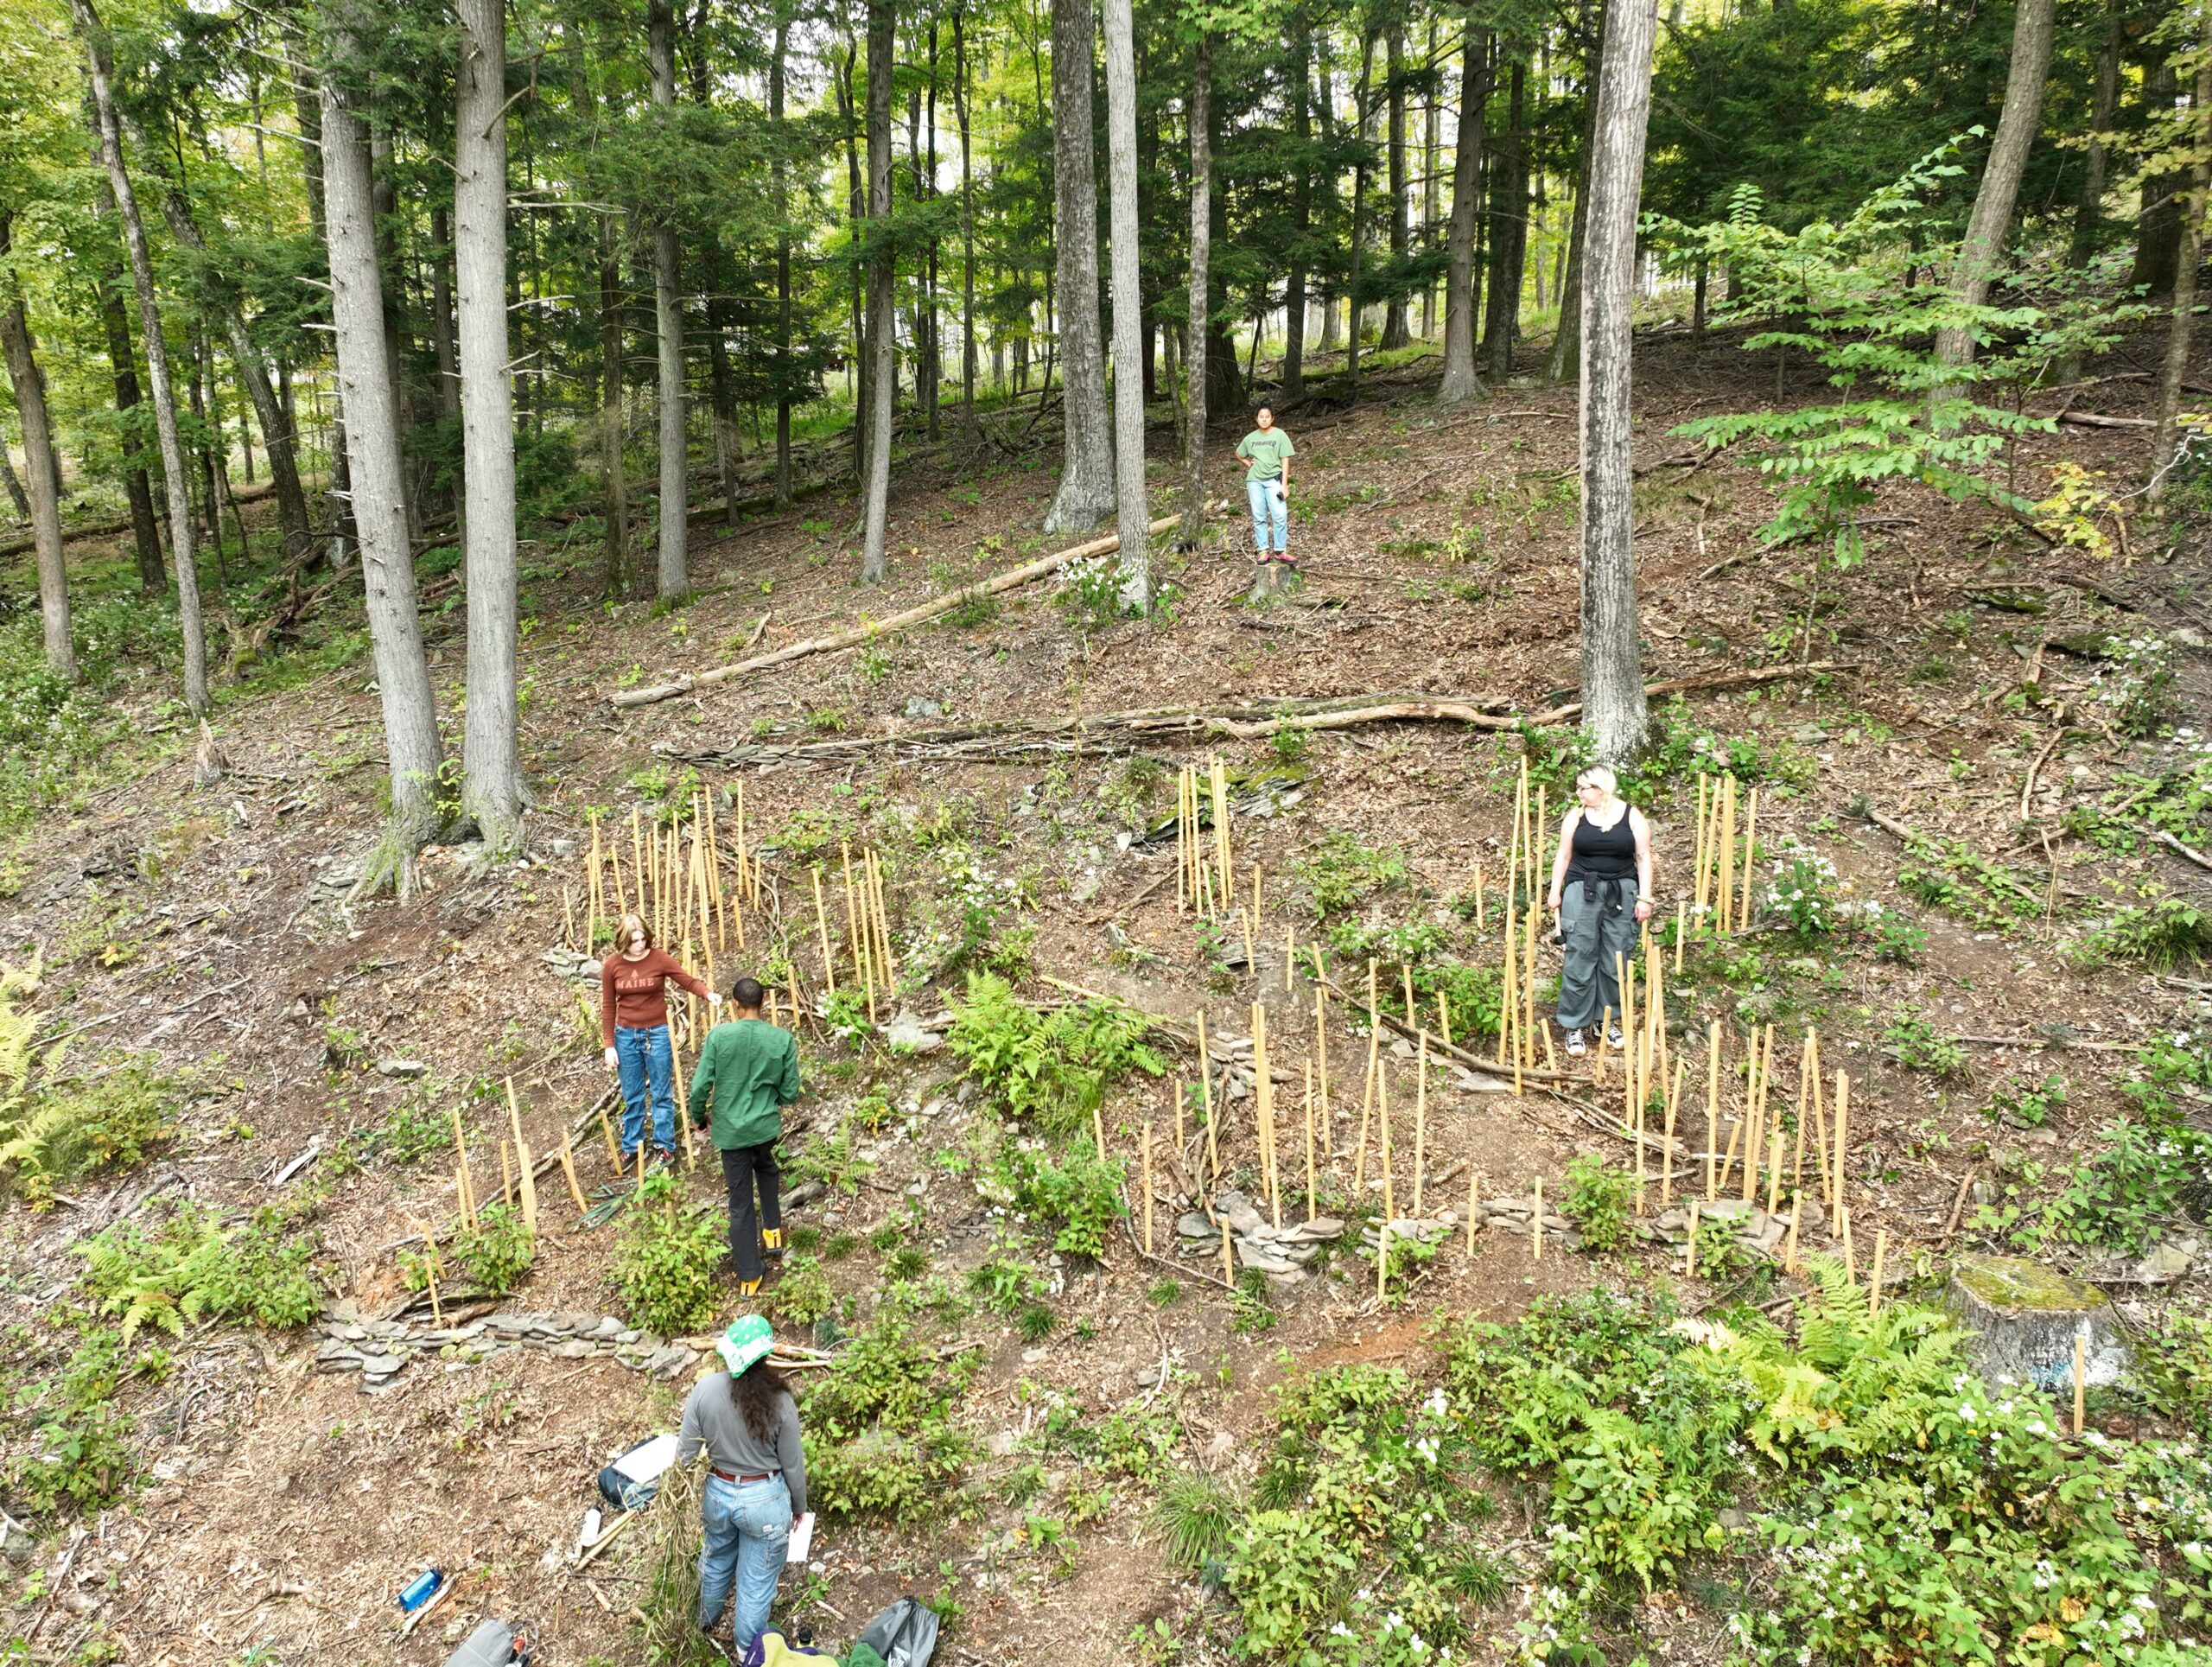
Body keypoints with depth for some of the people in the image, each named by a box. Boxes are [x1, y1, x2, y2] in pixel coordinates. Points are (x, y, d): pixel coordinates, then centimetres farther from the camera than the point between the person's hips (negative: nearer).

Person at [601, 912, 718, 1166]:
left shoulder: (659, 958, -10)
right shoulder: (611, 965, -6)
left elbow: (688, 981, -11)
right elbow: (608, 1006, -1)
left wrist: (708, 993, -33)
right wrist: (609, 1045, -1)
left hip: (657, 1033, -1)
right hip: (626, 1035, 1)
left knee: (661, 1094, 7)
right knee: (631, 1097, 12)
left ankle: (665, 1147, 19)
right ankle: (631, 1147, 26)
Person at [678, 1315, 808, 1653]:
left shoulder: (705, 1389, -19)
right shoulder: (779, 1402, -24)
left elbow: (685, 1453, -9)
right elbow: (793, 1465, -11)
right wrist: (799, 1506, 7)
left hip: (718, 1493, 3)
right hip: (764, 1499, -3)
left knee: (716, 1561, 32)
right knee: (757, 1581, 18)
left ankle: (706, 1623, 57)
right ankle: (747, 1653, 38)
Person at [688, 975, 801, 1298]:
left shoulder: (719, 1035, -13)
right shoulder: (782, 1038, -10)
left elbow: (700, 1087, -11)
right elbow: (790, 1093, -4)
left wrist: (699, 1118, 8)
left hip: (731, 1130, -1)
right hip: (767, 1126, 1)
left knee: (740, 1204, 9)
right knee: (766, 1168, 36)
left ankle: (749, 1277, 17)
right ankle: (773, 1231, 35)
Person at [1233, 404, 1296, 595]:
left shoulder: (1279, 435, 3)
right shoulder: (1251, 437, 12)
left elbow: (1285, 460, 0)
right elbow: (1239, 453, 29)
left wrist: (1284, 484, -7)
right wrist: (1248, 463, 9)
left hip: (1273, 479, -3)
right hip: (1254, 480, 3)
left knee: (1280, 516, -12)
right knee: (1259, 517, 2)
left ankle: (1280, 551, -7)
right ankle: (1262, 551, 7)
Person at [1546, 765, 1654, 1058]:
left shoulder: (1632, 816, 0)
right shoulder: (1576, 817, 4)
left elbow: (1643, 857, 0)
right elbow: (1563, 856, 8)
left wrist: (1644, 897, -4)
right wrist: (1555, 891, 4)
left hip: (1621, 894, 0)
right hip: (1582, 891, 0)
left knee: (1616, 962, 5)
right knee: (1579, 960, -2)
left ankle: (1609, 1019, 21)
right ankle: (1575, 1026, 5)